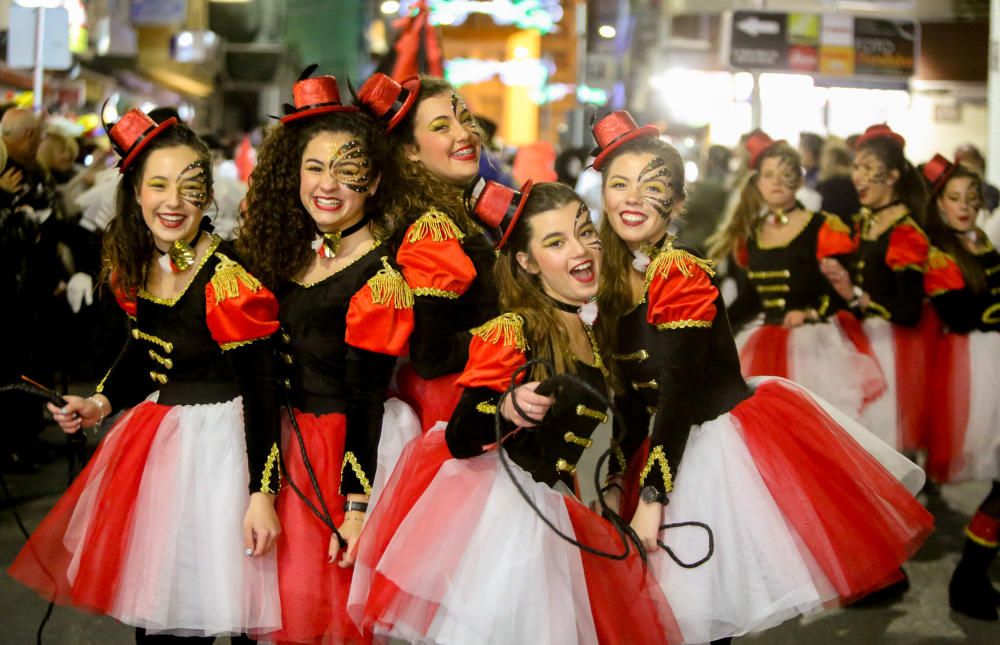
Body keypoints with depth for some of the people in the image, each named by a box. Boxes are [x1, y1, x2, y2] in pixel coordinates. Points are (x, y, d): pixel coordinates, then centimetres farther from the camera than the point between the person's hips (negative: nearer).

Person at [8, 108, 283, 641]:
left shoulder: (227, 277, -20)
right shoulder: (138, 265, 2)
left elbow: (260, 389, -18)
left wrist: (262, 492, -19)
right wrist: (101, 403, 4)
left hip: (213, 439, -7)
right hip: (150, 432, 7)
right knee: (145, 600, 15)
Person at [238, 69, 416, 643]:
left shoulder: (381, 273, -18)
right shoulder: (298, 248, 5)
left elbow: (366, 400, -18)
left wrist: (358, 506, -18)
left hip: (339, 450, -7)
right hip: (282, 436, 7)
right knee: (281, 598, 17)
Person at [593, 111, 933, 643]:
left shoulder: (684, 275, -18)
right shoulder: (611, 277, 4)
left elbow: (677, 390, -24)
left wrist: (651, 496, -27)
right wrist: (619, 480, 11)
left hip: (735, 438, -7)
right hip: (680, 449, 7)